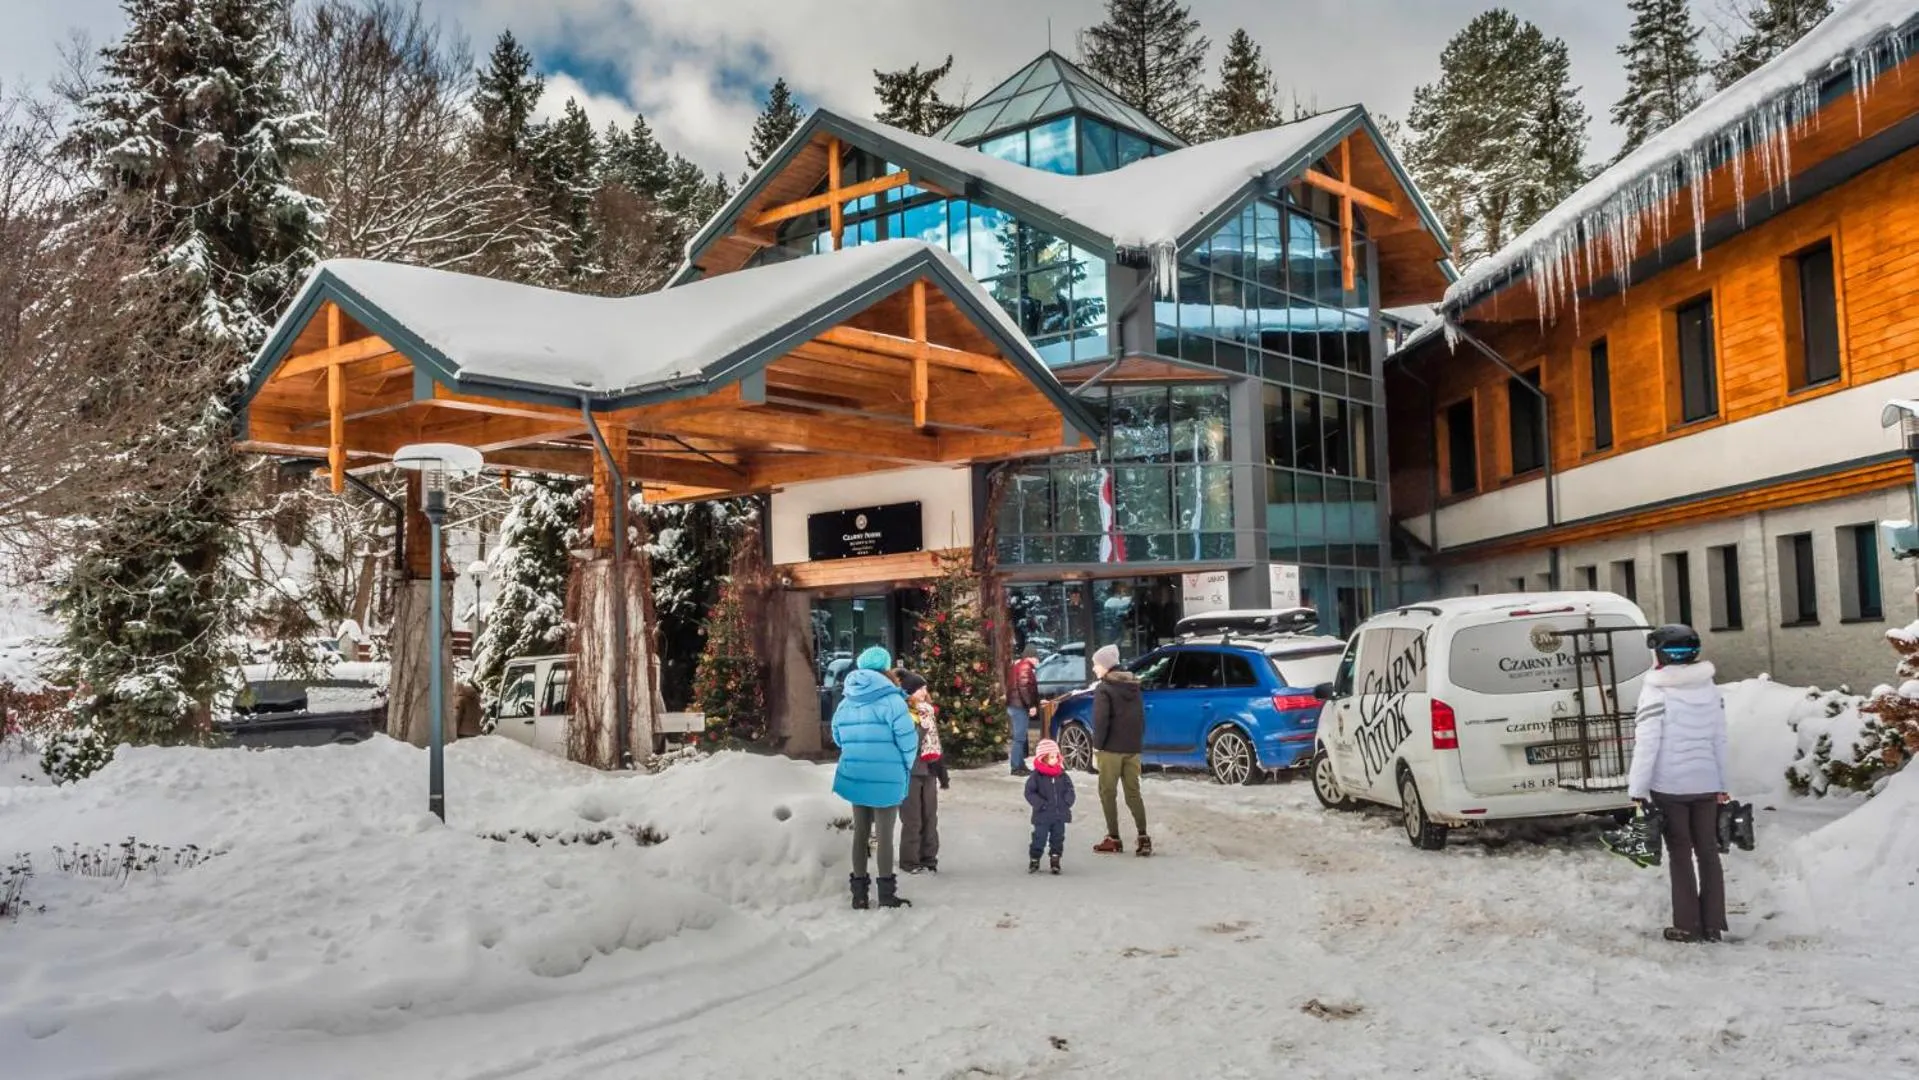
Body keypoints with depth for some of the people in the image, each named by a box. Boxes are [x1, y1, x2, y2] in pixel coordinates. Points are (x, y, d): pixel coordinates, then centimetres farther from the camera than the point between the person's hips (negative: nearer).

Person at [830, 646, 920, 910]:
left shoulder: (845, 703, 5)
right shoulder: (890, 700, -13)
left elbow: (839, 738, 12)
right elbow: (907, 738, -14)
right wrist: (906, 767, 3)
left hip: (854, 776, 5)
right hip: (886, 779, -5)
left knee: (860, 833, 13)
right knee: (885, 835, 3)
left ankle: (860, 892, 18)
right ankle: (887, 894, 9)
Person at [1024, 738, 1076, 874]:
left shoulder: (1062, 775, 4)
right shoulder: (1036, 775, -8)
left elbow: (1069, 790, 10)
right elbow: (1030, 792, -10)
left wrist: (1066, 802, -5)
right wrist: (1041, 804, -17)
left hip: (1060, 814, 4)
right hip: (1042, 816, -4)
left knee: (1057, 838, 10)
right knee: (1039, 838, -1)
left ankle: (1055, 861, 22)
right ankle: (1034, 861, 15)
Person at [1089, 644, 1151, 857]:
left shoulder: (1103, 689, -10)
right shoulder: (1133, 687, 12)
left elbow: (1101, 722, -15)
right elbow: (1141, 718, 14)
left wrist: (1096, 748, -9)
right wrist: (1138, 742, 17)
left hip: (1111, 749, -6)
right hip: (1133, 749, 6)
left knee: (1108, 793, 3)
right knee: (1133, 792, 11)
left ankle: (1114, 839, 3)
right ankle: (1143, 838, 2)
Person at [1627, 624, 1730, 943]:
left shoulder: (1656, 692, -13)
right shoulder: (1710, 689, 4)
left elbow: (1647, 745, -15)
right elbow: (1719, 740, 9)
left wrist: (1637, 790, -10)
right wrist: (1722, 785, 16)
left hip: (1670, 786, -5)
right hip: (1706, 783, 5)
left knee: (1681, 854, 4)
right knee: (1708, 851, 11)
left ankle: (1687, 926, 8)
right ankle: (1713, 924, 16)